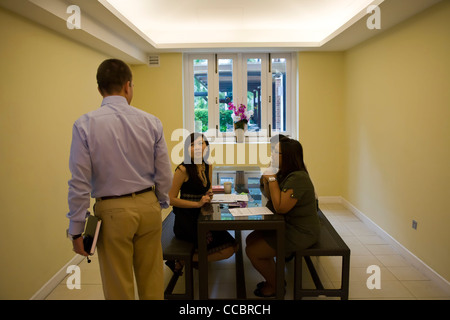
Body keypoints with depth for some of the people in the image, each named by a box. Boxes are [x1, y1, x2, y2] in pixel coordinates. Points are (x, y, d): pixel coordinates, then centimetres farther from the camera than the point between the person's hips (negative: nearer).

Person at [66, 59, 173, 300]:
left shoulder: (85, 125, -11)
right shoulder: (151, 122, -4)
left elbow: (79, 183, -11)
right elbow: (164, 175, 1)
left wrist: (76, 229, -2)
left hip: (113, 211, -2)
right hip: (148, 207, 3)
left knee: (119, 287, 13)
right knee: (152, 280, 18)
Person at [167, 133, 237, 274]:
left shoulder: (208, 167, 7)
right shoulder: (183, 169, -15)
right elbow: (171, 199, -16)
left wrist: (209, 195, -1)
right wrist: (198, 203, -19)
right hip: (186, 220, -8)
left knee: (232, 246, 1)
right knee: (227, 250, -14)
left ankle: (190, 259, 12)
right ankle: (180, 262, -1)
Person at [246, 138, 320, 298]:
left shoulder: (298, 178, -26)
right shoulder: (284, 173, 6)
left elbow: (280, 207, -29)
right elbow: (269, 195, 15)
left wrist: (272, 178, -24)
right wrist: (266, 176, -2)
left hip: (300, 233, -10)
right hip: (287, 225, 10)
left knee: (252, 251, -7)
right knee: (251, 240, 10)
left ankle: (275, 286, 16)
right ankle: (275, 278, 23)